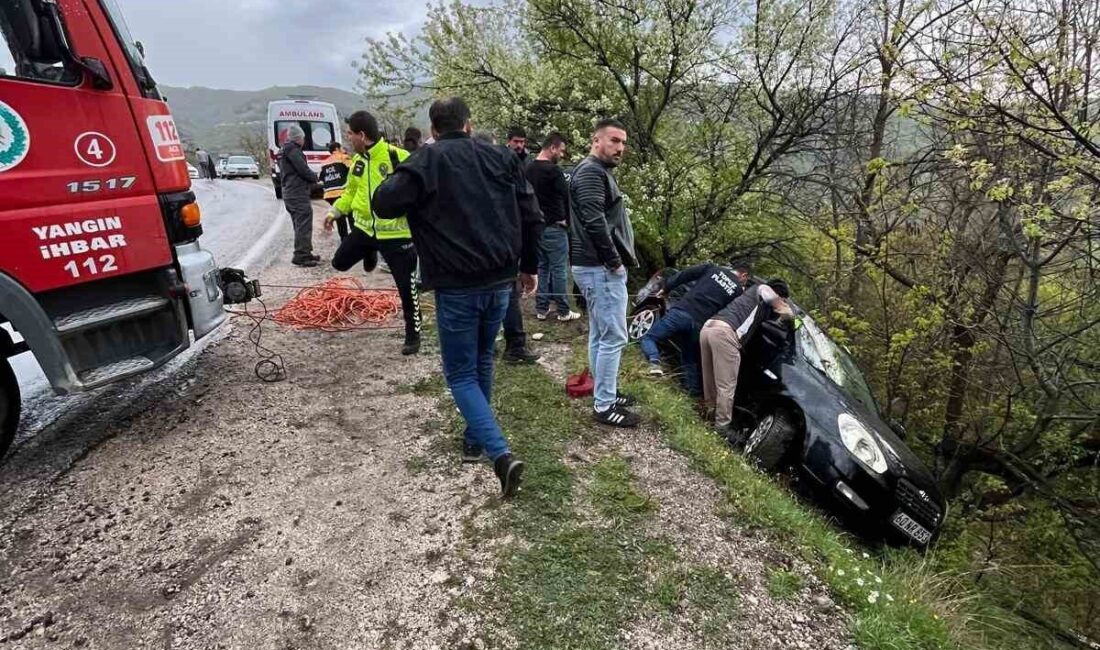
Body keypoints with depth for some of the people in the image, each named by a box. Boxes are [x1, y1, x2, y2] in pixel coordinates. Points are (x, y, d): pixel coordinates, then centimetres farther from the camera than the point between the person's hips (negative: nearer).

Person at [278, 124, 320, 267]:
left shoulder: (283, 151, 21)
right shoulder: (293, 150, -11)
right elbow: (303, 170, -18)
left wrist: (311, 179, 11)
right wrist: (315, 177, 3)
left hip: (289, 192, 10)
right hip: (298, 193, -10)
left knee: (300, 225, 16)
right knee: (304, 225, -10)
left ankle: (305, 253, 24)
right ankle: (301, 256, -11)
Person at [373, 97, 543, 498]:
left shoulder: (426, 161, -5)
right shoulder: (501, 157, 7)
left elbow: (383, 204, -7)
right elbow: (532, 217, 4)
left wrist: (401, 177, 13)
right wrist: (528, 265, 16)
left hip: (456, 287, -4)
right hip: (500, 281, 5)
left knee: (461, 374, 6)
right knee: (482, 361, 23)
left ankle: (502, 455, -8)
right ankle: (474, 439, 35)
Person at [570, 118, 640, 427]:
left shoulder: (599, 172, 21)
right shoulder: (591, 172, -12)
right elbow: (595, 223, -23)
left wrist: (620, 258, 15)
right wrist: (614, 261, -16)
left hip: (598, 266, 11)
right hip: (601, 268, -11)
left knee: (600, 335, 14)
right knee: (613, 337, -6)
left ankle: (605, 394, 25)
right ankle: (604, 406, 3)